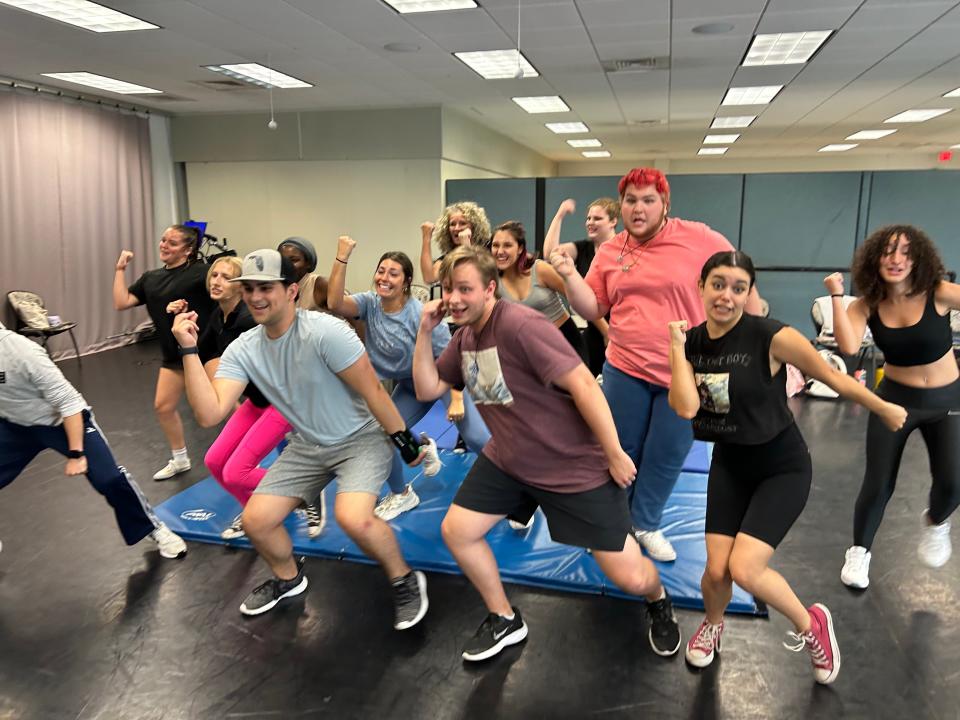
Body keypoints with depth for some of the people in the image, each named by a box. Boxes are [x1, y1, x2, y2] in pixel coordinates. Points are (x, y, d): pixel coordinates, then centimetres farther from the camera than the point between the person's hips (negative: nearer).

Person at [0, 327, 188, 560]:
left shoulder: (19, 350, -31)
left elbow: (68, 401, -25)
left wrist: (76, 454, -23)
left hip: (63, 419, -5)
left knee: (109, 478, -11)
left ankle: (155, 530, 8)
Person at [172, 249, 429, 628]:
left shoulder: (324, 332, -27)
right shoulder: (242, 349, -9)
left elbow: (372, 391, -20)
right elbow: (209, 413, -19)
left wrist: (403, 439, -14)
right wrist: (189, 350, -23)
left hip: (360, 440, -6)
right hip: (306, 446, 6)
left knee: (353, 518, -30)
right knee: (255, 520, 2)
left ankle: (406, 582, -1)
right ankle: (288, 579, 34)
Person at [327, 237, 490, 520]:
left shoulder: (422, 315, -26)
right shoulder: (369, 304, -13)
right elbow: (334, 304, -32)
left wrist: (456, 401, -22)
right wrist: (342, 258, -39)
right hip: (409, 385, 5)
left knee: (475, 438, -18)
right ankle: (402, 494, 26)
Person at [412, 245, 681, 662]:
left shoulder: (520, 326, -26)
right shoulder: (464, 337, 2)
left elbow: (583, 384, -27)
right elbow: (427, 390, 4)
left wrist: (615, 454, -22)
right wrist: (424, 333, -8)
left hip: (576, 466, -7)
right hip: (507, 460, 8)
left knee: (631, 579, -4)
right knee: (455, 531, 3)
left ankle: (659, 602, 36)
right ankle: (505, 621, 26)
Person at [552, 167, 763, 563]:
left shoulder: (699, 238, -8)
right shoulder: (609, 252, 3)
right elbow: (592, 310, 4)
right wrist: (569, 274, -11)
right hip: (625, 370, 2)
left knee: (666, 457, 11)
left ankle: (647, 525, 32)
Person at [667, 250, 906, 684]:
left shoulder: (772, 337, -23)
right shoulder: (692, 342, -8)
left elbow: (831, 377, -9)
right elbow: (685, 408, -21)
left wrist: (885, 410, 4)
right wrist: (677, 347, -21)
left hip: (783, 468, -4)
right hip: (729, 464, 4)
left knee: (744, 569, -14)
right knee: (716, 570, 0)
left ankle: (811, 624, 18)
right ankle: (712, 624, 36)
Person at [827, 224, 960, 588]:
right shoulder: (867, 305, -13)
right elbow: (848, 346, -30)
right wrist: (836, 296, -28)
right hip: (895, 399, 1)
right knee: (877, 486, 1)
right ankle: (859, 551, 27)